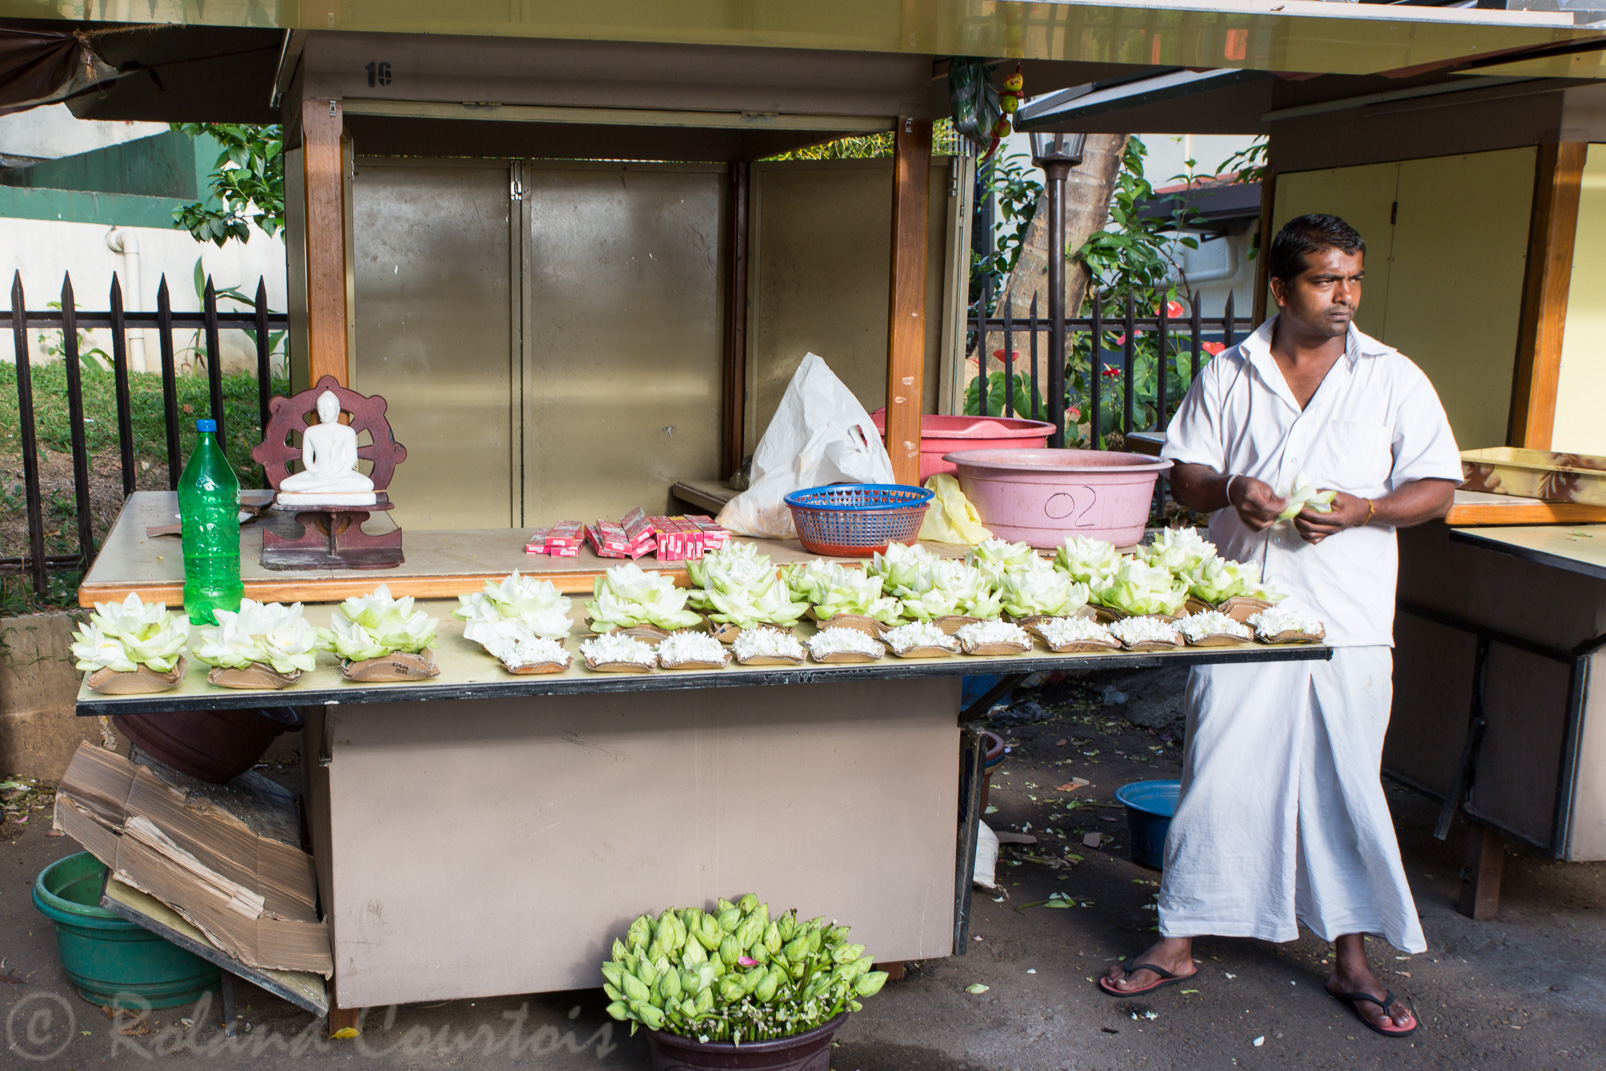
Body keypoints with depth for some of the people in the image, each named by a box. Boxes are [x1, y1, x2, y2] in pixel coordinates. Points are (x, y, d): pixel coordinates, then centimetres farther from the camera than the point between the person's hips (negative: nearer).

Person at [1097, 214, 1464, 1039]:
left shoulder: (1394, 380, 4)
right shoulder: (1228, 376, 7)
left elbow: (1437, 488, 3)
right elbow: (1184, 474, 9)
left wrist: (1362, 510, -15)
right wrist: (1228, 490, -13)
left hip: (1346, 622, 0)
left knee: (1345, 783, 6)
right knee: (1217, 776, 3)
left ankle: (1352, 958, 21)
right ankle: (1179, 941, 15)